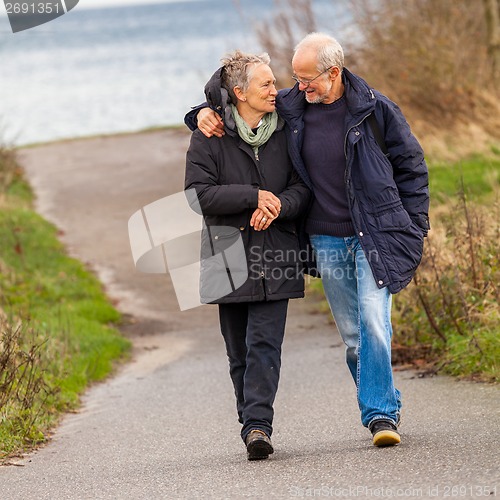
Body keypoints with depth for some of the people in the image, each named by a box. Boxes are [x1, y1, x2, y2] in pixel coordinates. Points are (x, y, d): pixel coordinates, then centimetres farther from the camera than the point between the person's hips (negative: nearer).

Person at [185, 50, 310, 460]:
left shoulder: (286, 131, 6)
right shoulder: (209, 136, -1)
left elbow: (304, 187, 6)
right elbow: (199, 193, -9)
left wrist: (277, 205, -15)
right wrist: (254, 197, -16)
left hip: (273, 256, 0)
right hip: (228, 254, 0)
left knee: (265, 343, -12)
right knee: (239, 350, 5)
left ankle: (257, 425, -17)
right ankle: (254, 424, 16)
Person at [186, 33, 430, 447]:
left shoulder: (373, 109, -5)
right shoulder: (290, 107, 2)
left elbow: (411, 165, 3)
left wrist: (414, 228, 0)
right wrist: (205, 113, -1)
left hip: (375, 235, -4)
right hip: (328, 242, 4)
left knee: (373, 322, -16)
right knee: (352, 334, 7)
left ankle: (381, 414, -13)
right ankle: (384, 407, 20)